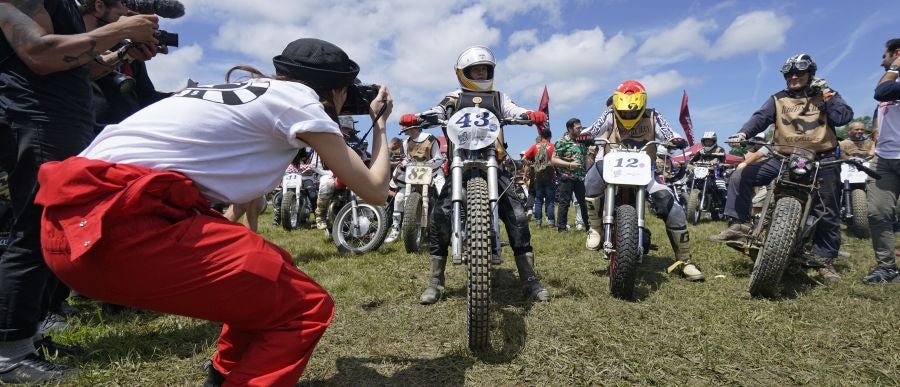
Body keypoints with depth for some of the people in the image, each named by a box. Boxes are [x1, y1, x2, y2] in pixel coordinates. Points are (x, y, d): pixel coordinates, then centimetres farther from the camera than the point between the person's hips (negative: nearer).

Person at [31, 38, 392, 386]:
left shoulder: (245, 91, 22)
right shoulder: (298, 97, 0)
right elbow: (374, 190, 4)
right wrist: (381, 126, 21)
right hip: (113, 224, -9)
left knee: (268, 270, 19)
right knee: (306, 308, -4)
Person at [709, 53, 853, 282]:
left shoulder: (825, 95, 11)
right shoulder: (778, 99, 11)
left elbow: (843, 117, -4)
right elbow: (761, 118, -7)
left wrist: (827, 94, -6)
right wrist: (743, 133, -26)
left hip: (821, 161, -1)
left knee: (827, 212, 2)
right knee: (740, 177, -16)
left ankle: (824, 259, 14)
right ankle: (738, 224, -15)